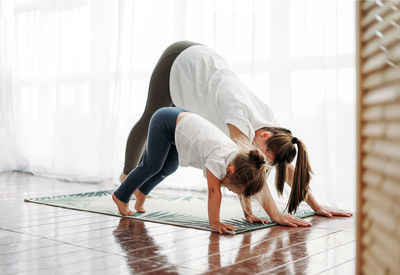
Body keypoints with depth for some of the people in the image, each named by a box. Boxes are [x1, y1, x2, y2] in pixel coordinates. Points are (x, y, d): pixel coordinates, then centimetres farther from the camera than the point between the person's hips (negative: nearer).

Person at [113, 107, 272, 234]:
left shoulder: (240, 159, -15)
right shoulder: (218, 158, -37)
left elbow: (244, 188, -2)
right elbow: (214, 191, -33)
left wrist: (248, 215, -1)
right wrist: (214, 222, -28)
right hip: (165, 122, -7)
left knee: (169, 168, 18)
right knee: (153, 166, 4)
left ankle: (141, 190, 44)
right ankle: (121, 197, 26)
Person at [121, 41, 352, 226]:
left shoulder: (268, 118, -17)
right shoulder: (242, 115, -38)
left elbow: (288, 168, -10)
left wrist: (316, 206, -13)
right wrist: (275, 214, -49)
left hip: (202, 62, 6)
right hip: (181, 61, -6)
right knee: (152, 120, 13)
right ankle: (128, 173, 36)